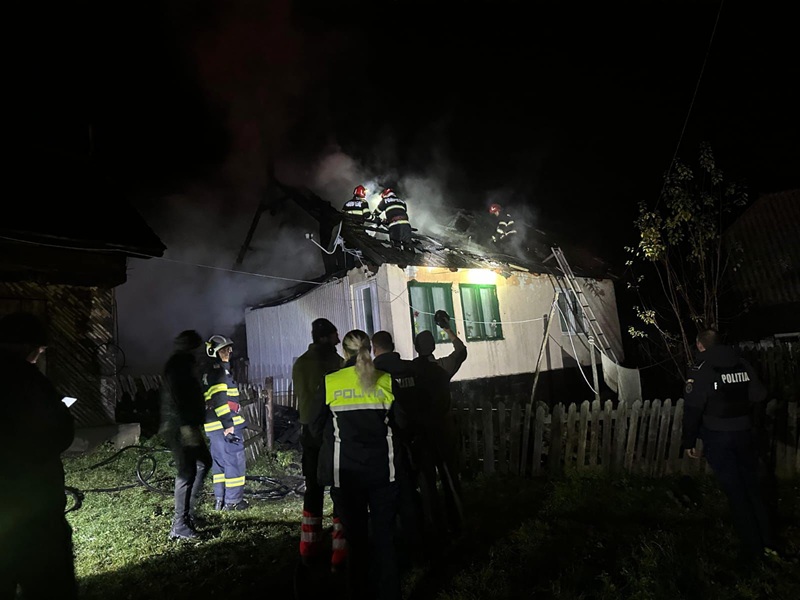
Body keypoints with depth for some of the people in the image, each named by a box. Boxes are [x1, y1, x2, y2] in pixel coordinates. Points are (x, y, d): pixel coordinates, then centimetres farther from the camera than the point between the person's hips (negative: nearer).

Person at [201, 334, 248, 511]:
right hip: (227, 424, -10)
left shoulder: (207, 371, 18)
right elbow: (219, 398, -22)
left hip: (213, 425, 10)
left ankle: (219, 500, 23)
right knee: (235, 460, -2)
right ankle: (232, 501, 3)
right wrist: (228, 424, -23)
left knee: (220, 461, 16)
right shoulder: (218, 369, -13)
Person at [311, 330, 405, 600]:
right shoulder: (386, 380, -4)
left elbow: (317, 428, 1)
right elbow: (400, 421, 2)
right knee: (385, 536, 11)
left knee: (356, 536, 15)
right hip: (383, 469, 0)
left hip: (345, 471, 0)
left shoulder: (329, 383, -7)